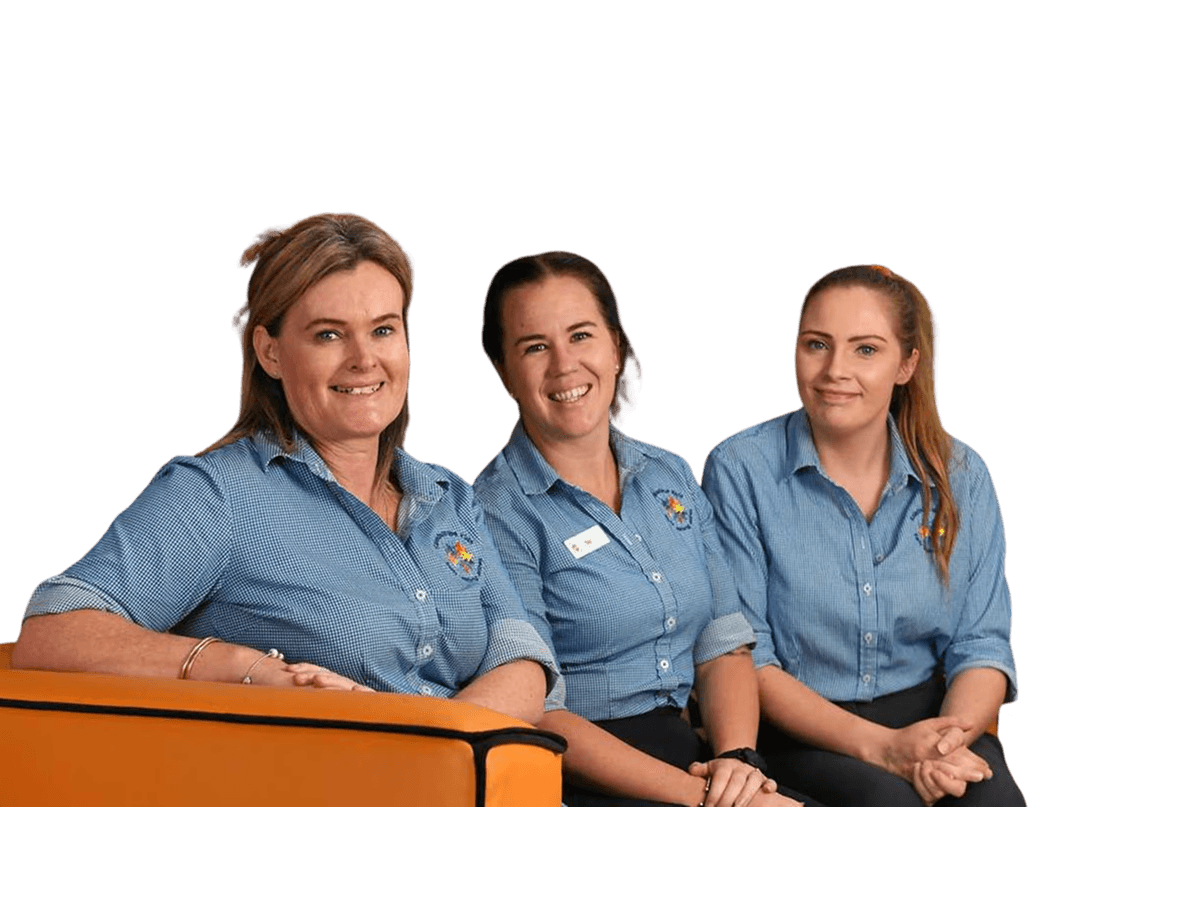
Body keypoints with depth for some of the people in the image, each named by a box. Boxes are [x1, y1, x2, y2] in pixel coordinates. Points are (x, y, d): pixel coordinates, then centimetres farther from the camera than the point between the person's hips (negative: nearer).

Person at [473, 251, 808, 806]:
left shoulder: (672, 479, 14)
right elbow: (537, 715, -12)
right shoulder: (500, 515, -7)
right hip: (581, 781, -6)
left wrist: (737, 757, -7)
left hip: (688, 753, 6)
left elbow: (722, 644, 14)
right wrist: (701, 795, -18)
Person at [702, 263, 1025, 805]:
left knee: (992, 794, -28)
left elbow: (981, 645, 5)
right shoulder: (739, 471, -4)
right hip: (796, 730, -3)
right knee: (887, 799, -33)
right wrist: (879, 746, -19)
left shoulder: (960, 477, 6)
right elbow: (743, 659, -7)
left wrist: (953, 737, -18)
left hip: (925, 713, 3)